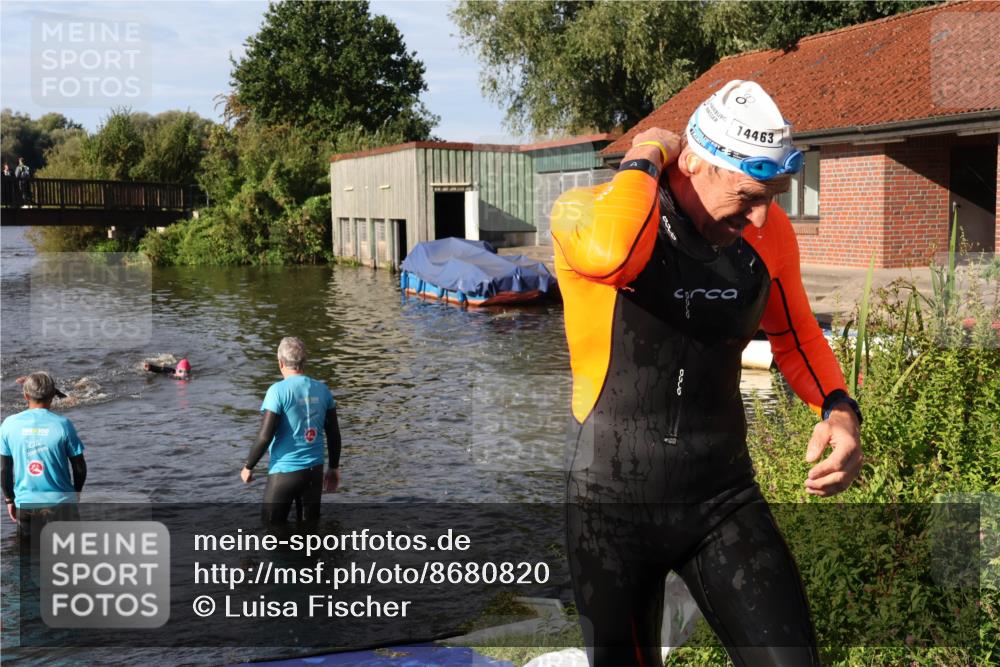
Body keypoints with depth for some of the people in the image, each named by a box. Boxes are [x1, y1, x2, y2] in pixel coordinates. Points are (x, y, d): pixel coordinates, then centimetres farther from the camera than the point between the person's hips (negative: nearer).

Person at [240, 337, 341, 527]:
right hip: (315, 469, 5)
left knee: (273, 525, 9)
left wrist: (248, 466, -2)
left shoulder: (278, 391, -13)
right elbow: (334, 434, 6)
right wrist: (334, 468, 17)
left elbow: (265, 436, -15)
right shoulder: (322, 390, 2)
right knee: (309, 525, 13)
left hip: (284, 471, -5)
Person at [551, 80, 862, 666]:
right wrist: (646, 157, -24)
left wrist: (839, 408, -5)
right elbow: (614, 254, -43)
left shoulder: (768, 232, -3)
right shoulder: (587, 213, -17)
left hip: (725, 498, 3)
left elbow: (794, 334, 14)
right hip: (613, 503, -2)